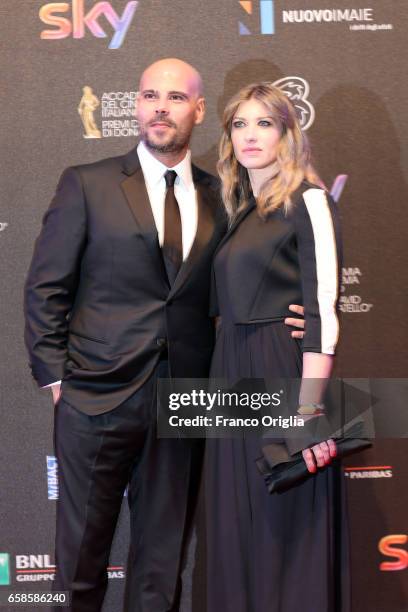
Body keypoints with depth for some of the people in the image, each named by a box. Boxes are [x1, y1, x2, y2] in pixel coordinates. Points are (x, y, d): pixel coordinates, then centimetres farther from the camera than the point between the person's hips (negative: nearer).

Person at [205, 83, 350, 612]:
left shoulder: (307, 200, -7)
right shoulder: (240, 210, 14)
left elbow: (322, 308, -15)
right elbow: (230, 304, 14)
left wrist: (309, 407, -21)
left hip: (284, 371, -7)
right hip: (234, 374, 7)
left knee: (289, 521, 3)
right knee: (240, 520, 13)